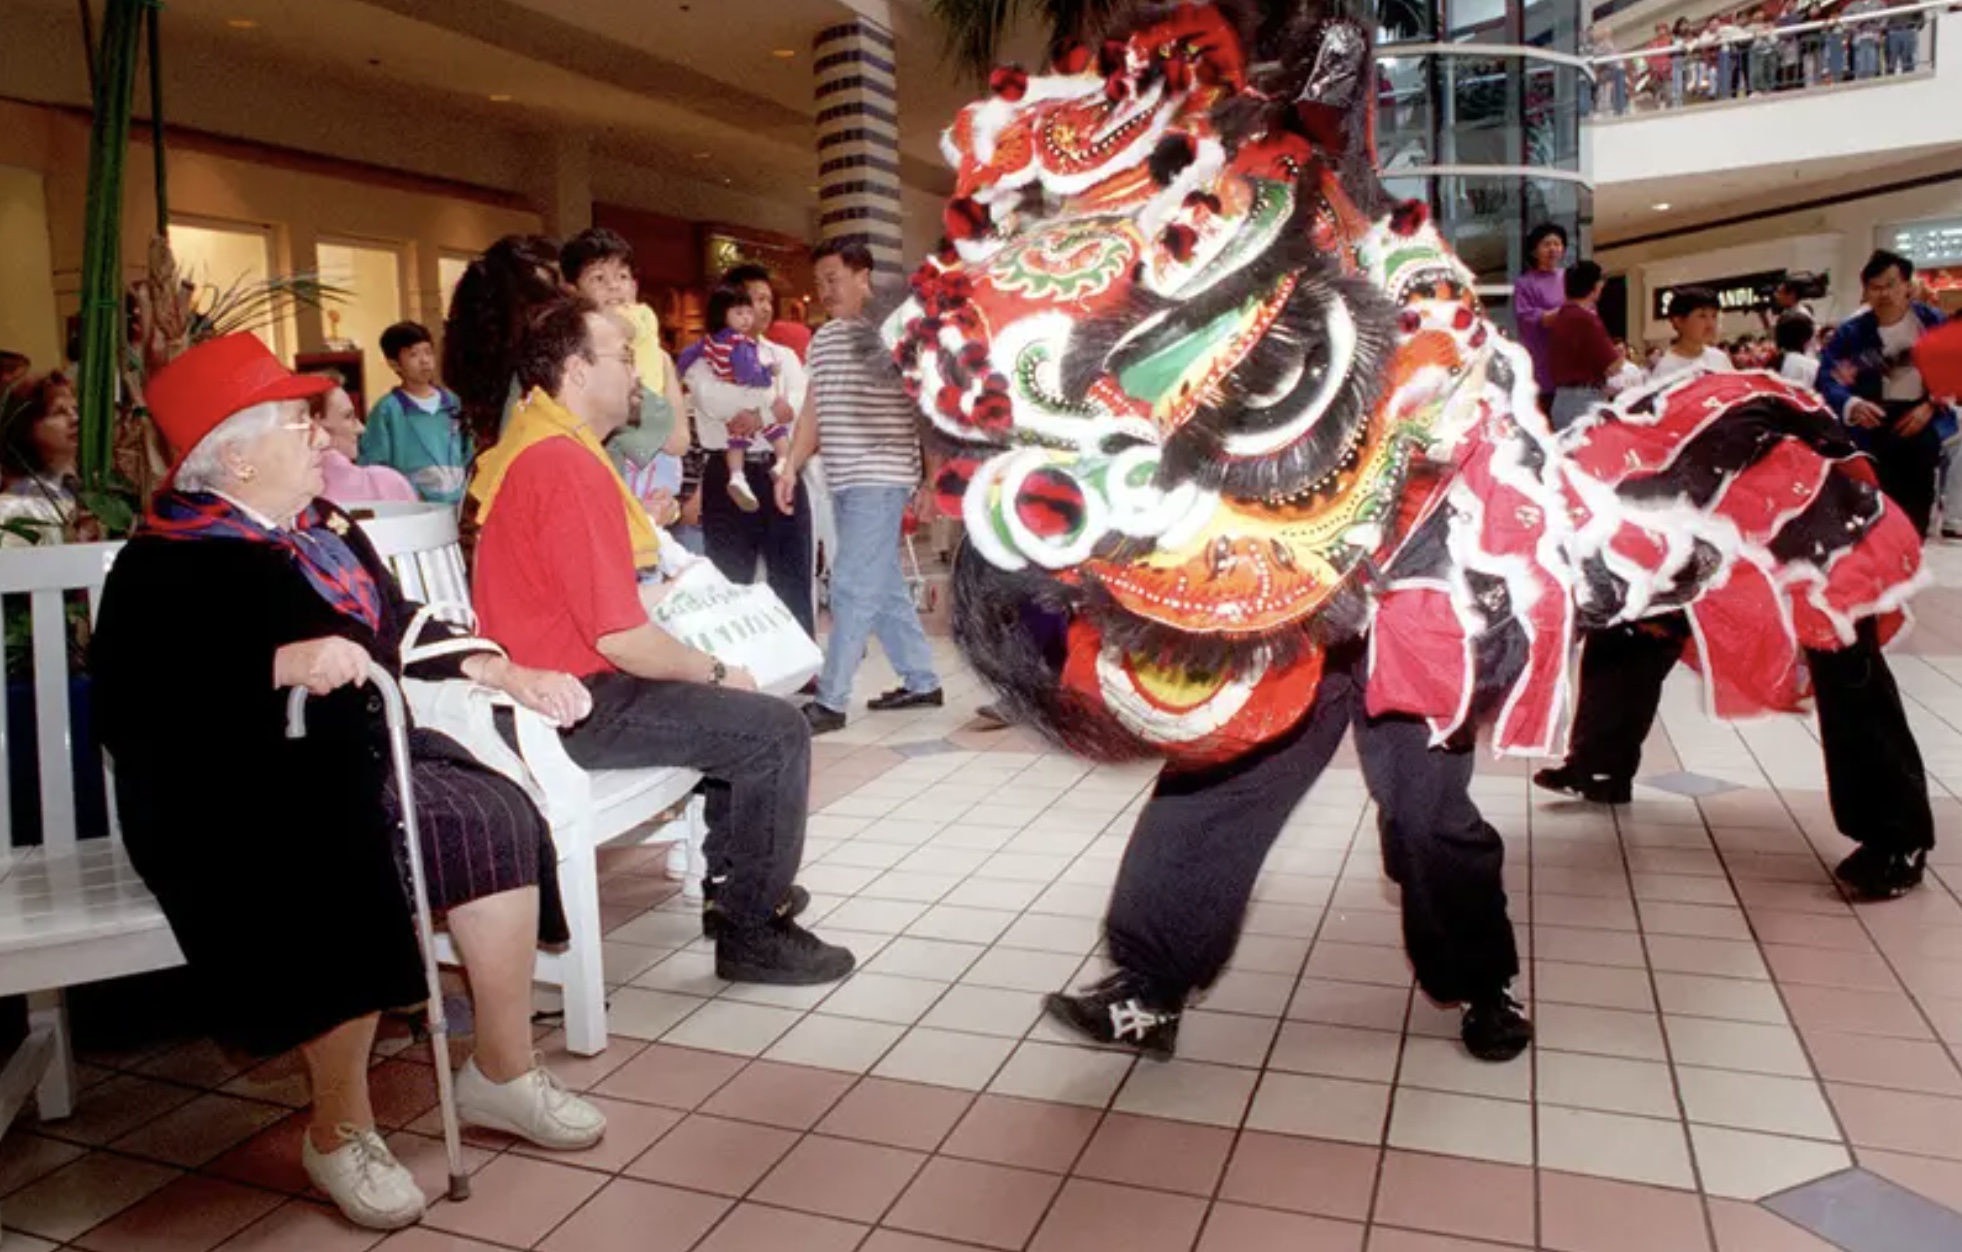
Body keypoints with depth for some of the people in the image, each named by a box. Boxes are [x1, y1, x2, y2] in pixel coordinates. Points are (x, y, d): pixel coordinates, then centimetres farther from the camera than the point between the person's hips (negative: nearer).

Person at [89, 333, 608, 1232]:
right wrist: (282, 665, -32)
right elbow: (127, 710, -22)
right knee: (348, 872, -33)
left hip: (351, 758, 6)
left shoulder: (322, 529, 11)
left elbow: (398, 626, 20)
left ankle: (502, 1074, -3)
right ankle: (340, 1133, -11)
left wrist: (497, 669, 5)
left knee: (494, 819, -17)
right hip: (233, 796, -6)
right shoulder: (162, 568, -9)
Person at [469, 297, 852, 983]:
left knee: (734, 701, 24)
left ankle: (734, 880, 31)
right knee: (778, 730, -11)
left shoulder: (527, 445, 11)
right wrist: (715, 672, -11)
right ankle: (752, 931, 2)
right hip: (578, 707, -11)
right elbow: (620, 636, -26)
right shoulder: (568, 467, -23)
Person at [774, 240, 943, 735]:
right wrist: (791, 468, 11)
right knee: (884, 586, 12)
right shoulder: (822, 339, 14)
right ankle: (921, 682, 23)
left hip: (881, 478, -7)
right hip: (842, 481, 8)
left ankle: (831, 701, -3)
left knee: (852, 588, -8)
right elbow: (813, 410, 19)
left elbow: (930, 408, -6)